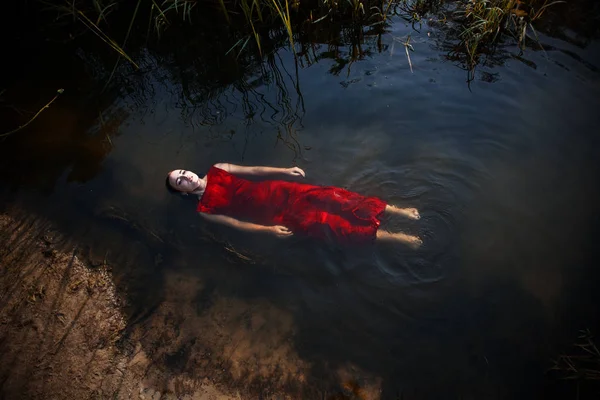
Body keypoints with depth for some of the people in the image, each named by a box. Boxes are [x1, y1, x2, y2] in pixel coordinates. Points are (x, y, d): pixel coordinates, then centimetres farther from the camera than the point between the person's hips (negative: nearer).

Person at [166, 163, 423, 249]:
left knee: (332, 197, -12)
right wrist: (269, 229, -15)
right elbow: (236, 223, -3)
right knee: (330, 225, -15)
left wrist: (284, 170, 8)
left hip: (277, 191, 4)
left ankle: (398, 211, -8)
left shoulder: (216, 171, 11)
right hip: (278, 216, -4)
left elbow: (251, 171, 14)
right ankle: (397, 238, -13)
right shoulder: (205, 210, 1)